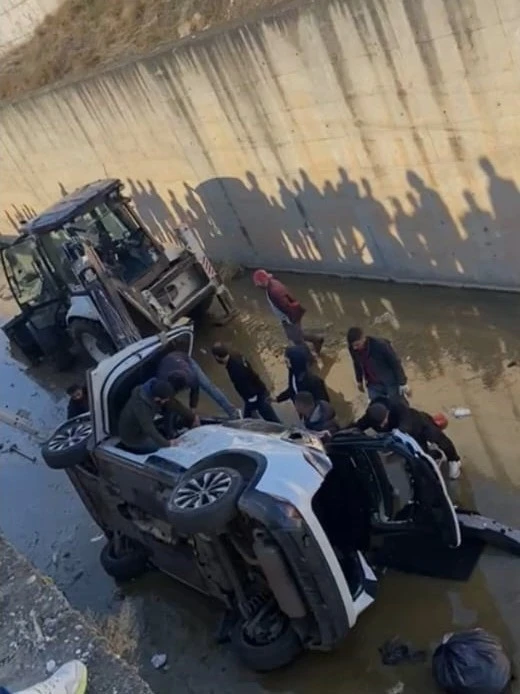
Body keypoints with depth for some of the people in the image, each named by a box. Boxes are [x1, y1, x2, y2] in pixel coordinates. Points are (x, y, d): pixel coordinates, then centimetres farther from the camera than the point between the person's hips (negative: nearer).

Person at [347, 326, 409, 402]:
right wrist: (359, 381, 20)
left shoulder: (380, 345, -28)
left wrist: (403, 384, -15)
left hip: (391, 383, -4)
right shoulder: (353, 349, -14)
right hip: (373, 385, 4)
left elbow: (395, 363, -18)